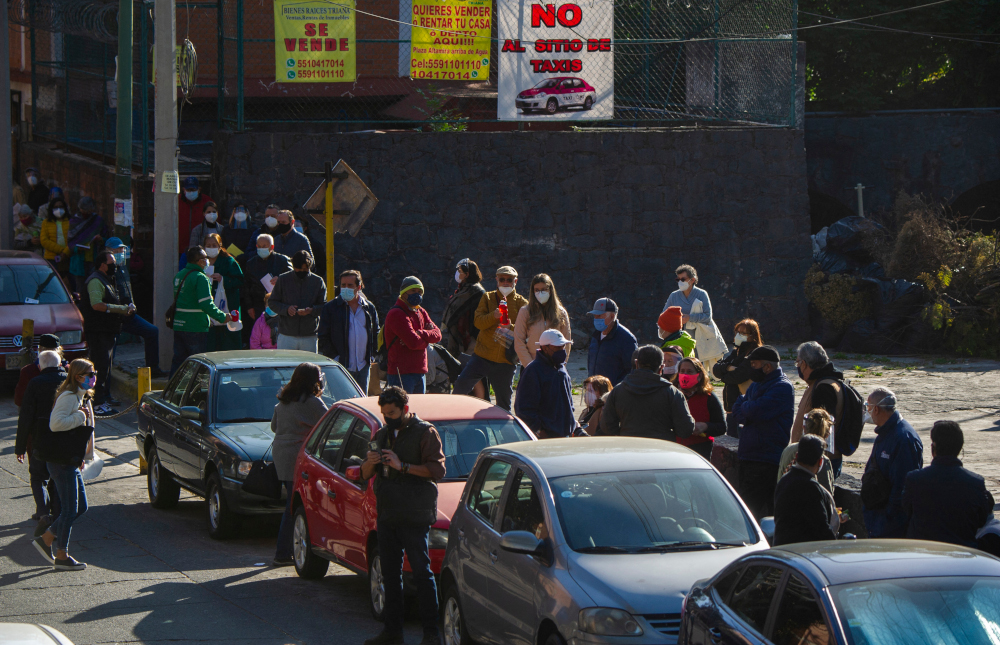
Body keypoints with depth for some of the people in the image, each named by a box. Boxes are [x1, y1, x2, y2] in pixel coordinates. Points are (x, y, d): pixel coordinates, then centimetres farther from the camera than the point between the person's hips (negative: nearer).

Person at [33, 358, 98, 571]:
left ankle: (46, 538, 19)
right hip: (62, 460, -10)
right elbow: (56, 423, -27)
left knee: (80, 506, 12)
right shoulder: (69, 397, -15)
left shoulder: (82, 397, 16)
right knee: (70, 509, -4)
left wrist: (83, 455, 20)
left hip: (70, 461, 10)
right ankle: (62, 557, 4)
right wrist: (80, 416, -19)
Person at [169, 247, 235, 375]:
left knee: (178, 360, 13)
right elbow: (206, 304, -22)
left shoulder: (179, 275, 11)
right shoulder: (200, 278, -16)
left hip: (178, 326, 8)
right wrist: (222, 317, -12)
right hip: (196, 329, -8)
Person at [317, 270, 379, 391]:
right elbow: (323, 338, -1)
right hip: (341, 367, -4)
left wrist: (371, 356, 9)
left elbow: (376, 333, 21)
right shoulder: (330, 308, -1)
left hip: (363, 367, 4)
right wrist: (335, 357, -10)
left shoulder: (369, 308, 10)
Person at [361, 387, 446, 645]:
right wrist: (370, 463, -5)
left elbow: (437, 470, -13)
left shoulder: (425, 433, -3)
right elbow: (365, 474, 19)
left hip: (414, 517, -7)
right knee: (390, 574, 10)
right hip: (386, 515, 7)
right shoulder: (382, 435, 18)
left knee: (421, 573, -8)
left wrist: (402, 466, -18)